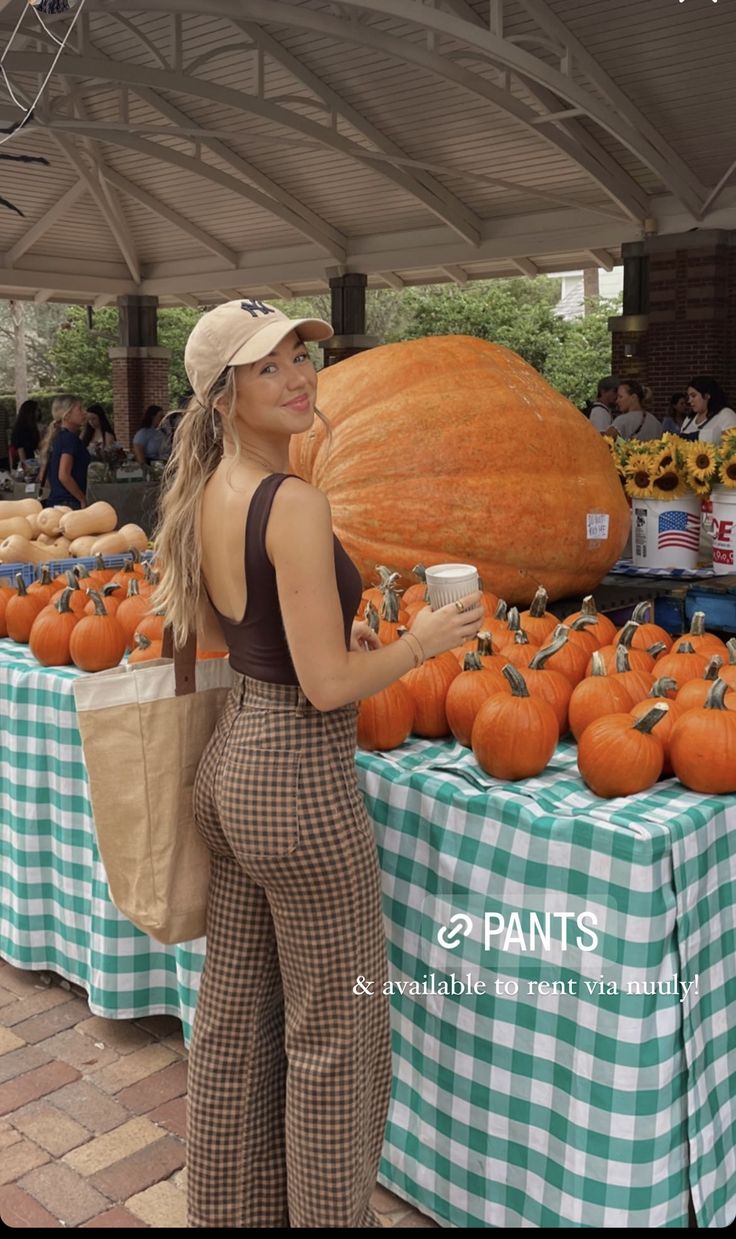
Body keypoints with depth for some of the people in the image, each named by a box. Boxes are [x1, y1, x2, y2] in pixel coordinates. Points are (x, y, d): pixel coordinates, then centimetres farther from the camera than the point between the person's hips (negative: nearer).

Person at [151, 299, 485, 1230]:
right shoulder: (293, 505, -21)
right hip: (300, 779, -9)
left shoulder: (204, 494, 5)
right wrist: (424, 640, -7)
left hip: (229, 762, 9)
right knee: (334, 1030, 11)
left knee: (235, 1009, 23)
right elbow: (328, 685, -22)